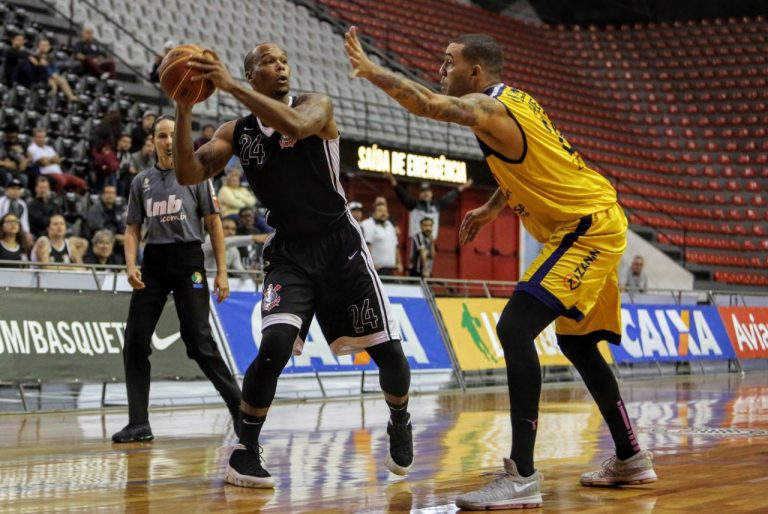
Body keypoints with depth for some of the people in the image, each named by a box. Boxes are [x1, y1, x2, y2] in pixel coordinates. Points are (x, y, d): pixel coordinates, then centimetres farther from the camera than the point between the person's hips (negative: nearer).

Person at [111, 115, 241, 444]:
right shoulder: (142, 181, 13)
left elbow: (213, 223, 1)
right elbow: (132, 228, 15)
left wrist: (222, 272, -5)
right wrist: (131, 265, -3)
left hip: (188, 260, -4)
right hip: (153, 261, 4)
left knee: (199, 342, -10)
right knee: (135, 342, -2)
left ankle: (240, 409, 2)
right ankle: (139, 423, 5)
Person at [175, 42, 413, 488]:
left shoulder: (316, 105, -7)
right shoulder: (236, 132, 2)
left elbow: (295, 125, -32)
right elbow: (189, 174, -10)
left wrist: (231, 87, -31)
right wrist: (185, 107, -19)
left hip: (339, 245, -1)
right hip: (289, 251, 1)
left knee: (387, 349, 2)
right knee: (275, 346, -23)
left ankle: (400, 423, 32)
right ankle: (245, 452, -9)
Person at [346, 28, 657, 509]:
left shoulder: (488, 109, -17)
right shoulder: (514, 100, 13)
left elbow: (425, 103, -33)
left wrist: (369, 69, -27)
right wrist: (491, 208, 25)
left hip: (587, 226, -11)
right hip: (596, 221, 11)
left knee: (515, 329, -20)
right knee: (577, 342, 22)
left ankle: (523, 476, -25)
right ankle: (631, 459, 34)